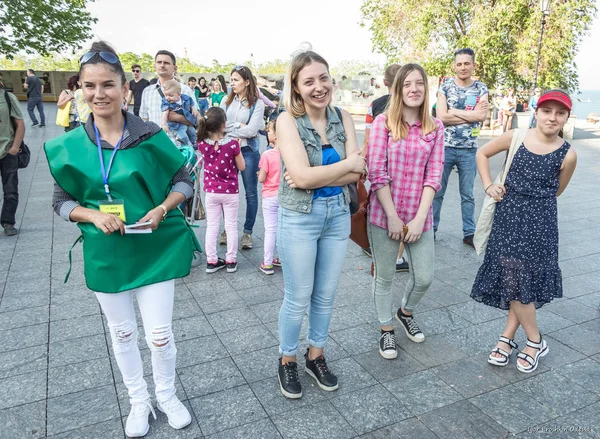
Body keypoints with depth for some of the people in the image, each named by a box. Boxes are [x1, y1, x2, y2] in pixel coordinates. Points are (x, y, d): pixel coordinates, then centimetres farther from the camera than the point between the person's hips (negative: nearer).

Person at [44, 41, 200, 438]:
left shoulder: (150, 137, -10)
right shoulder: (69, 146, -5)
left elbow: (184, 181, -1)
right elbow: (62, 201, 3)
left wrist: (162, 209, -18)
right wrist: (94, 215, -16)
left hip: (156, 249, -2)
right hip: (105, 254, 2)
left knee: (160, 333, 5)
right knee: (122, 333, 17)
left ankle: (168, 396, 35)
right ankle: (139, 401, 40)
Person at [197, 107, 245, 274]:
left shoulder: (202, 144, -9)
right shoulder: (232, 144, -17)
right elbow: (242, 167, -7)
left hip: (211, 192, 3)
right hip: (230, 192, -2)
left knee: (212, 226, 12)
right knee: (231, 226, 10)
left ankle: (211, 261, 19)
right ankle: (231, 261, 17)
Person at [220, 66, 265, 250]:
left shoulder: (257, 103, -5)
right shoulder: (226, 101, 7)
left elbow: (251, 130, -15)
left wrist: (229, 129, -8)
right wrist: (239, 125, -11)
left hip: (249, 151, -3)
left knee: (251, 193, 4)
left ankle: (247, 232, 15)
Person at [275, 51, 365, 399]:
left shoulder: (344, 118, 1)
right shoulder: (288, 121, -11)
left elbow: (357, 174, -8)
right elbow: (301, 175, -22)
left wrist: (315, 177, -20)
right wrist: (348, 163, -13)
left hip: (338, 213, 4)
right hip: (299, 217, -4)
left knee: (326, 296, 16)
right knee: (298, 300, 8)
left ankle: (316, 356, 38)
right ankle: (287, 361, 31)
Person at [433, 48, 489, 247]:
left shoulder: (481, 88, 4)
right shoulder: (445, 86, 1)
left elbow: (482, 115, -12)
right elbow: (441, 117, -12)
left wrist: (453, 111, -11)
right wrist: (471, 115, -11)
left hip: (469, 149, 1)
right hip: (445, 146, -1)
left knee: (468, 194, 9)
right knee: (437, 191, 6)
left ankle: (469, 233, 18)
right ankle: (431, 228, 19)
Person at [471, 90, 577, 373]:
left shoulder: (567, 155, -4)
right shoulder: (515, 138, -1)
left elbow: (555, 192, 10)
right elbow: (482, 154, 13)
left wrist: (533, 199, 10)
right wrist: (489, 186, 4)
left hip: (539, 224, -1)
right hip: (507, 219, 2)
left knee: (521, 282, -2)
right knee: (514, 281, 5)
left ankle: (535, 342, 20)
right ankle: (508, 338, 24)